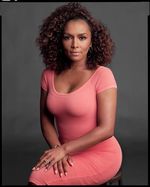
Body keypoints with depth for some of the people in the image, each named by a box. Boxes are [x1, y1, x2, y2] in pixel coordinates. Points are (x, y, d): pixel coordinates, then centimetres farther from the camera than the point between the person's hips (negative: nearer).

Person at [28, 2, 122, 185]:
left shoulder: (102, 75, -15)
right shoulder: (49, 74, 0)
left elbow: (106, 129, -18)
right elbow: (46, 118, 5)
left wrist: (63, 148, -19)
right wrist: (57, 148, -12)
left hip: (100, 155, -4)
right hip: (68, 153, 4)